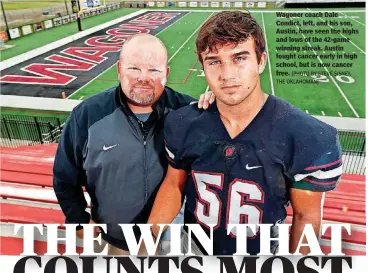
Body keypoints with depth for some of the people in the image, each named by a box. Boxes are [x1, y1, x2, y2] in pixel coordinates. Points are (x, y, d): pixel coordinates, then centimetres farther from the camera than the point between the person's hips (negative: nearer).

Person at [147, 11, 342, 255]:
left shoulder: (307, 139, -26)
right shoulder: (183, 126, -16)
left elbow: (306, 216, -13)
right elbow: (174, 185, -4)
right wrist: (149, 237, -14)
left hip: (260, 250, -2)